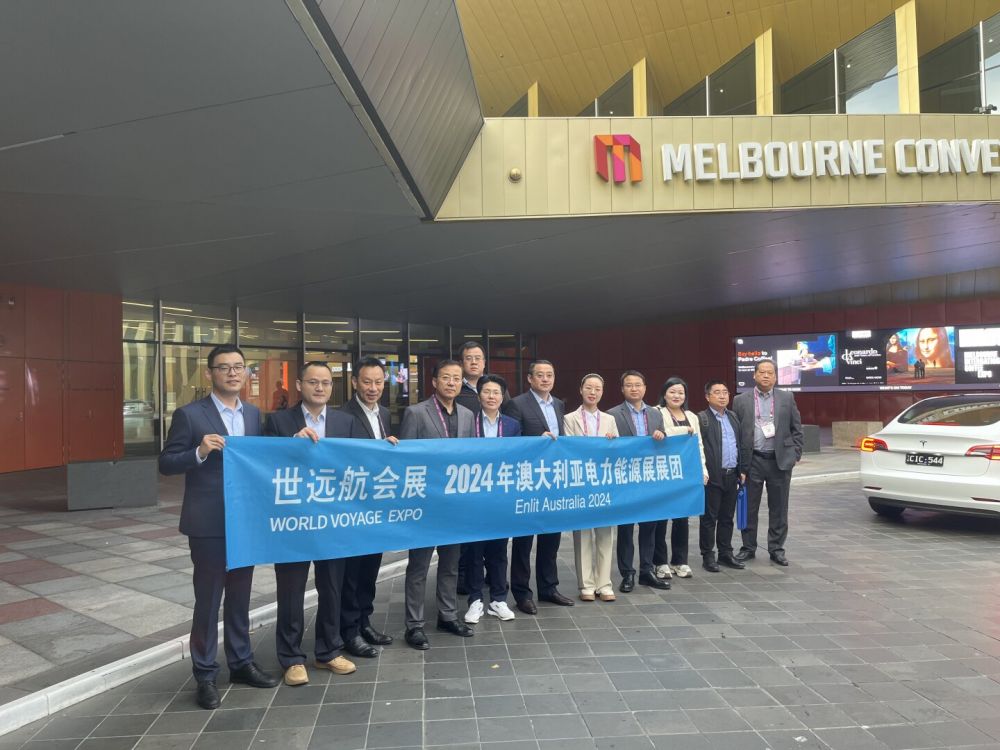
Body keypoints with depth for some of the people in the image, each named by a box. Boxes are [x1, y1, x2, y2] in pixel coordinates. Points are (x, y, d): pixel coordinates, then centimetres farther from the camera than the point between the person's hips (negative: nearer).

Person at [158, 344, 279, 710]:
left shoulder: (254, 414, 8)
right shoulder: (189, 414, -8)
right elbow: (166, 463, -8)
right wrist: (200, 452, -24)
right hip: (209, 523, -5)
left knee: (240, 597, 16)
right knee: (208, 600, 6)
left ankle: (241, 662, 31)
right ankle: (205, 674, 20)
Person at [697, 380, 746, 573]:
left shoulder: (733, 417, 13)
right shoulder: (701, 419, -8)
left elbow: (739, 445, 17)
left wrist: (742, 470, 13)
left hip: (732, 476, 6)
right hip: (712, 477, -6)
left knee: (727, 518, 13)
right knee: (709, 518, 3)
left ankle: (725, 554, 23)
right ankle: (708, 556, 12)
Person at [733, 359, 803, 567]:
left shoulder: (787, 398, 6)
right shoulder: (741, 400, 2)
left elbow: (796, 429, 9)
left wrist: (795, 455, 1)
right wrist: (739, 462, -2)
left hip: (780, 460, 1)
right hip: (752, 461, -1)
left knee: (778, 508, 7)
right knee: (749, 508, 6)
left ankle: (776, 549, 19)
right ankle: (748, 548, 19)